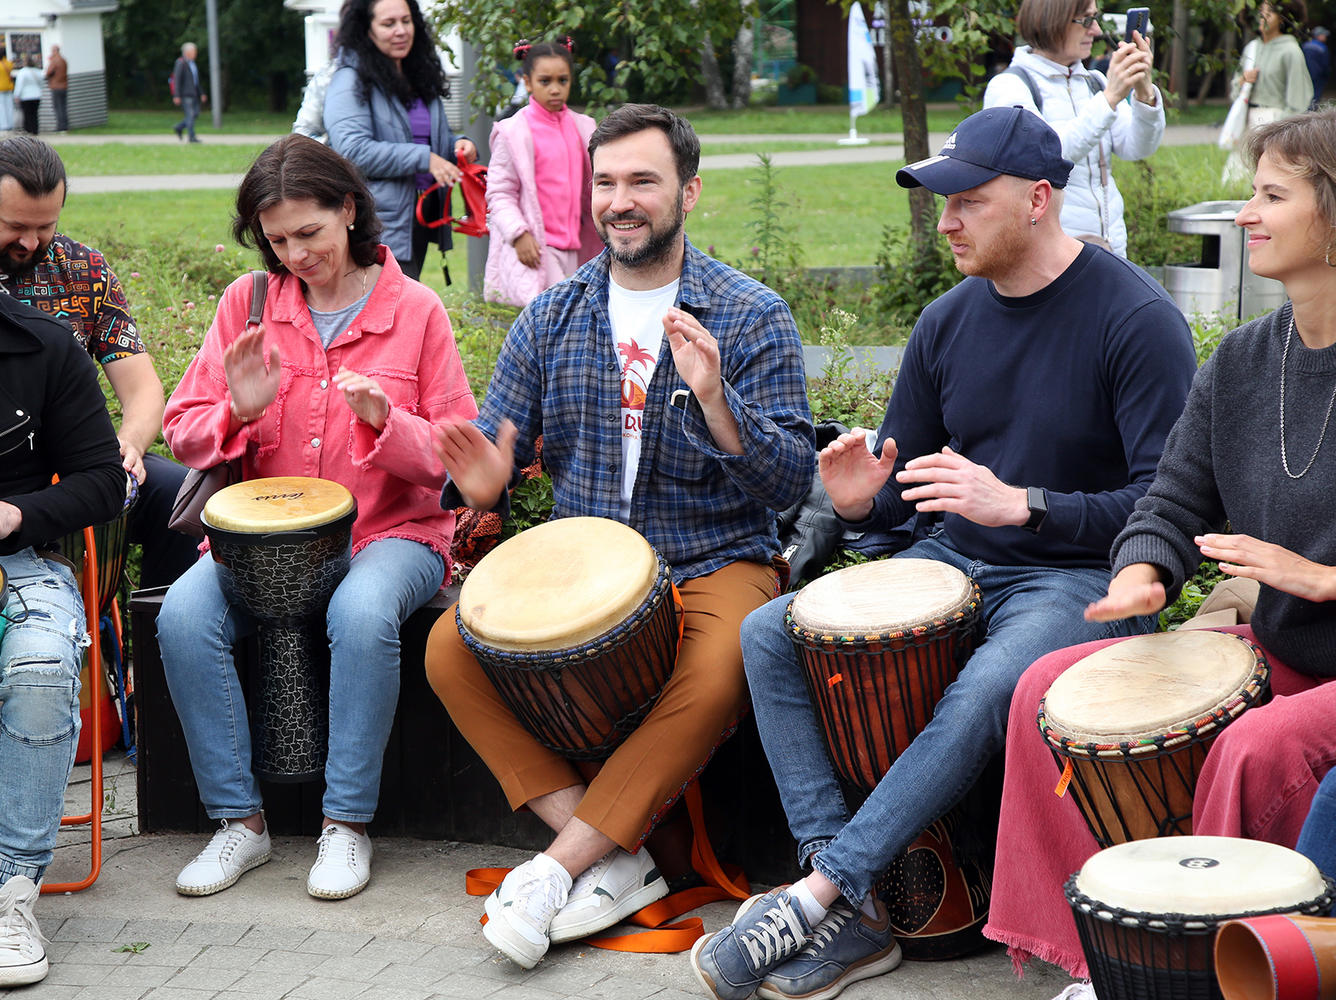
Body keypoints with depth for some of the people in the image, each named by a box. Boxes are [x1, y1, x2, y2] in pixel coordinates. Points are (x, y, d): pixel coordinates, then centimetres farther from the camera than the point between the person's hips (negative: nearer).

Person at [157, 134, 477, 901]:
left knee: (362, 613, -36)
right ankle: (240, 821, -12)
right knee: (183, 615, -26)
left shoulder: (415, 309, 1)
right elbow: (184, 432, 7)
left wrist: (384, 420, -21)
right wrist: (238, 413, -15)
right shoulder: (248, 303, 7)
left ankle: (349, 822, -19)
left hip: (391, 532, -2)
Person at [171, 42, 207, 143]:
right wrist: (176, 96, -19)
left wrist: (202, 93, 18)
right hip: (185, 94, -8)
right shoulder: (180, 63, -11)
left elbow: (197, 80, 22)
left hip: (194, 93, 8)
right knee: (190, 115, -8)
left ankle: (179, 128, 22)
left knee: (195, 114, 8)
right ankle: (191, 136, -2)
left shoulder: (193, 63, 15)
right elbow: (176, 79, -14)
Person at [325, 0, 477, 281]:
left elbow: (437, 138, 30)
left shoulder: (421, 76, 18)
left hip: (420, 219, 8)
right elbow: (353, 150, -20)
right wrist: (423, 159, -21)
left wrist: (457, 145, 5)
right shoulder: (351, 81, -8)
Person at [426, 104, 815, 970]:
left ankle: (558, 866, -21)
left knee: (716, 673, -35)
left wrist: (714, 398, -28)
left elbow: (792, 483, -10)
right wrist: (484, 483, -17)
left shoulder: (753, 317, -3)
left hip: (712, 567, -3)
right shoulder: (552, 318, 7)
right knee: (451, 647, -20)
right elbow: (493, 441, 9)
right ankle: (617, 860, -19)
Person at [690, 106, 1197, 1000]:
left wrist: (1019, 505, -29)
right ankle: (857, 916, -21)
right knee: (768, 635, -13)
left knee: (989, 688, -38)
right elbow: (905, 488, 15)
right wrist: (861, 502, -10)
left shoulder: (1137, 319, -12)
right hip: (956, 561, 7)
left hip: (1081, 578, -6)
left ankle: (818, 893, -29)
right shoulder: (949, 322, 7)